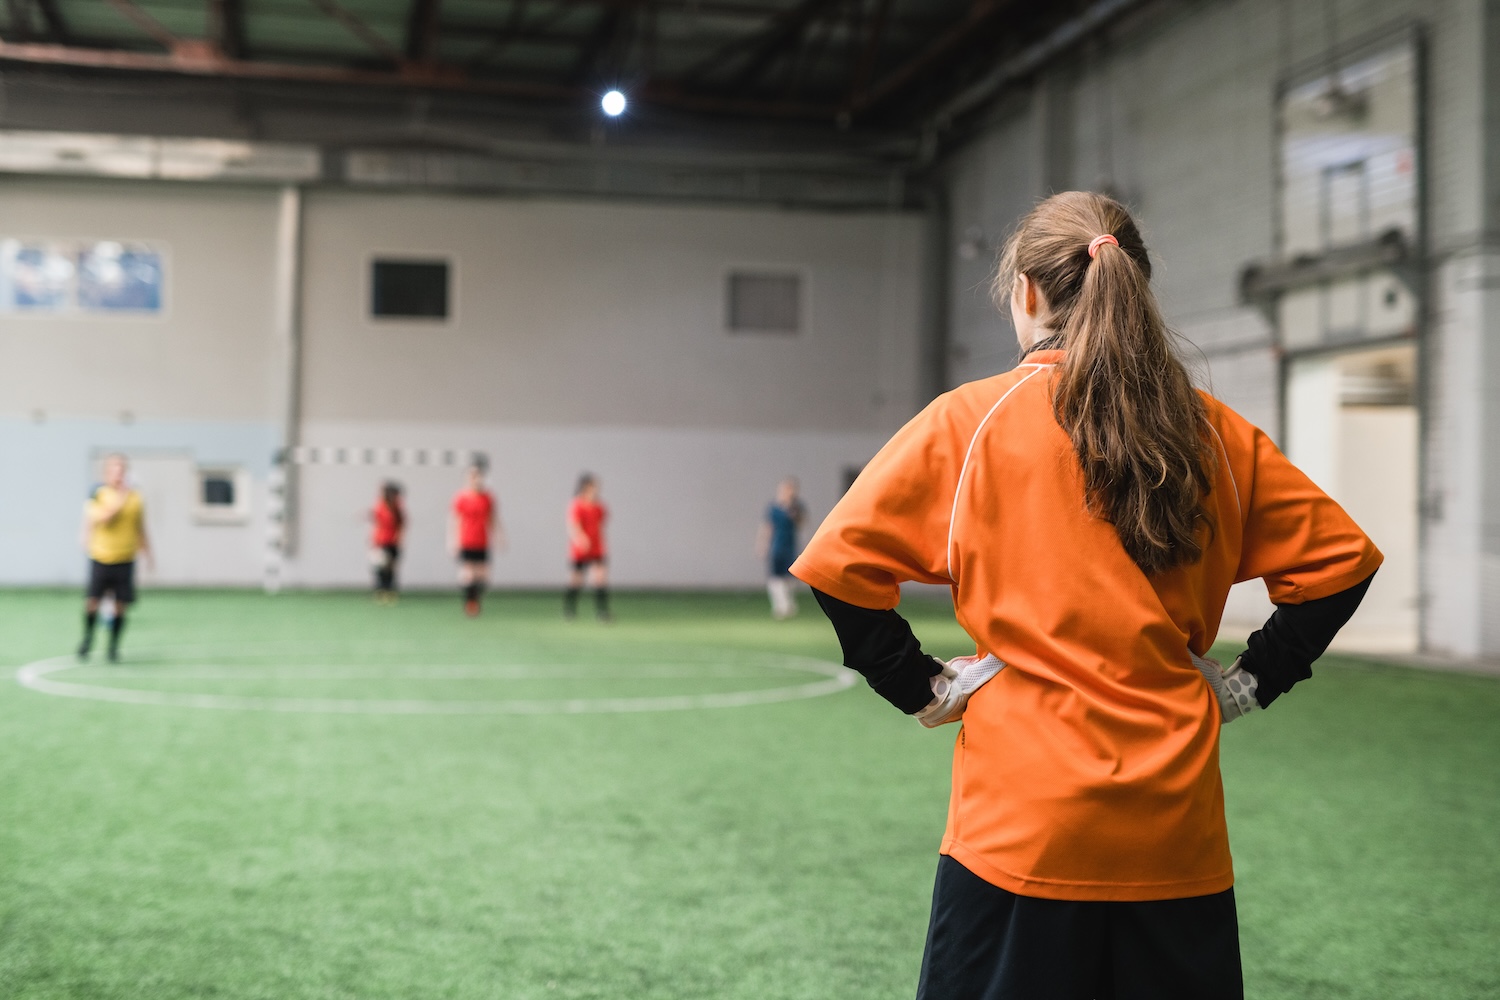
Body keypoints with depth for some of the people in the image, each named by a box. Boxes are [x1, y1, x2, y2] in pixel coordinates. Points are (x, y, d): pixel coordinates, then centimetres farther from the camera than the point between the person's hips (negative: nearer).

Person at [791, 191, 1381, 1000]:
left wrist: (918, 688, 0)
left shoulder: (968, 422, -5)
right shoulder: (1210, 432, 4)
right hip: (1177, 825, 3)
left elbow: (840, 563, -9)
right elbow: (1340, 557, 8)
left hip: (1021, 826, -3)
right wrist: (1249, 683, 11)